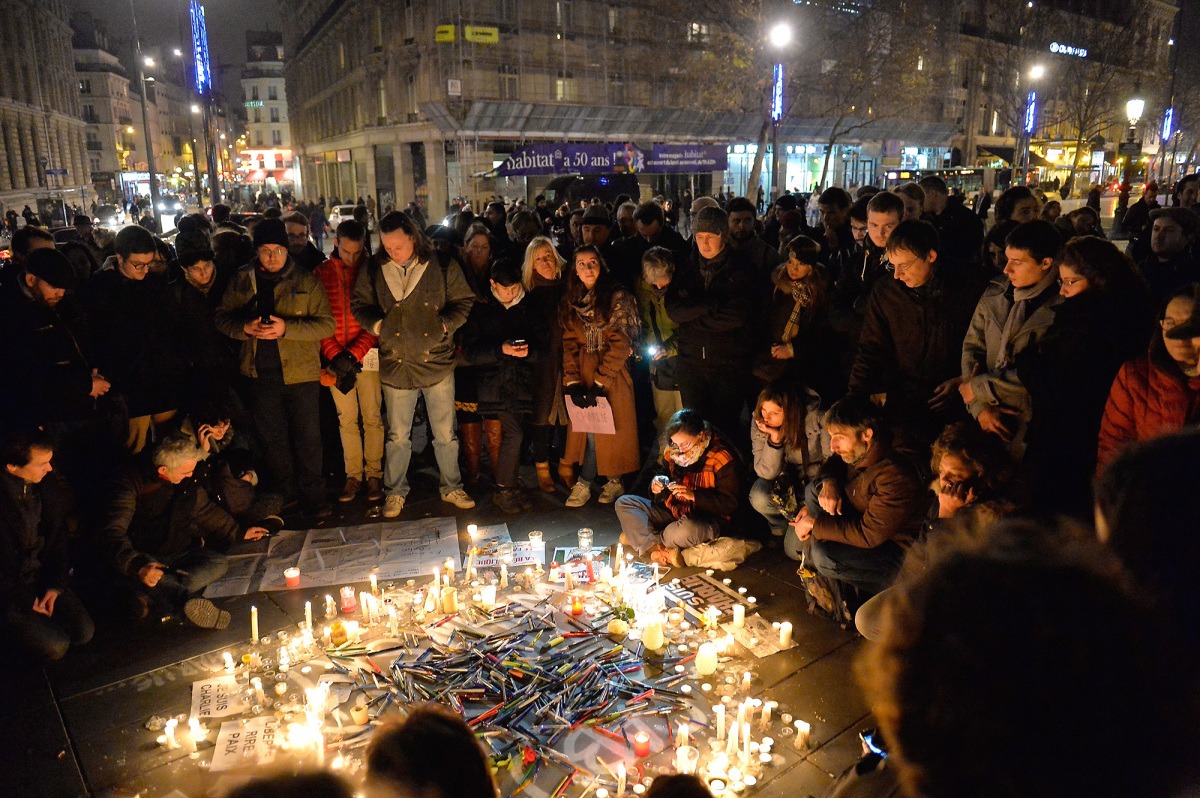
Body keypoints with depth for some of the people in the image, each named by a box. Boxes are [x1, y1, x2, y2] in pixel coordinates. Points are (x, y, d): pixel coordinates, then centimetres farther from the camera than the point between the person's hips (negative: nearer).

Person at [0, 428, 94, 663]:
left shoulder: (50, 485, -6)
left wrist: (56, 585, -3)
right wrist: (25, 600, -12)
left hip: (43, 577, 5)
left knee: (84, 631, -5)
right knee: (54, 647, -13)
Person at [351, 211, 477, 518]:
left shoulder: (443, 266, -6)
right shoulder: (373, 270, -1)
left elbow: (464, 302, 1)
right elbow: (359, 305, 9)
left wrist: (445, 324, -14)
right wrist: (375, 324, -10)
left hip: (438, 363, -1)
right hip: (395, 366, 1)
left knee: (445, 433, 11)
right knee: (397, 435, 13)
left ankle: (451, 487, 29)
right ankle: (395, 492, 30)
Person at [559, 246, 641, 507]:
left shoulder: (617, 298, -5)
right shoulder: (570, 302, 9)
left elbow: (620, 344, -11)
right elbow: (569, 345, 4)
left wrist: (599, 382, -16)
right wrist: (572, 382, -9)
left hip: (611, 372, -3)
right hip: (582, 372, 4)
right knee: (590, 429, 0)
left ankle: (584, 483, 12)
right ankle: (613, 481, 12)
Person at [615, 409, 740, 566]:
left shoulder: (721, 459, -16)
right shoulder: (672, 451, 1)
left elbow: (730, 504, -17)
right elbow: (662, 472, 18)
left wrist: (693, 495, -26)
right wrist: (657, 483, -7)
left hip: (707, 520, -7)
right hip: (672, 511, 7)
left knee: (685, 530, -42)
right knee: (623, 503, -5)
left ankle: (639, 537, -11)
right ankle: (661, 550, -26)